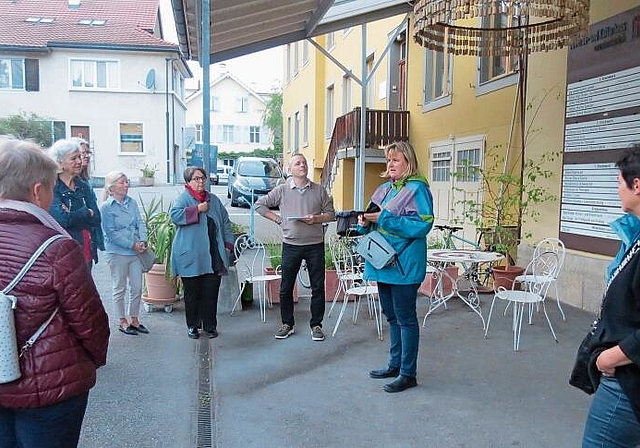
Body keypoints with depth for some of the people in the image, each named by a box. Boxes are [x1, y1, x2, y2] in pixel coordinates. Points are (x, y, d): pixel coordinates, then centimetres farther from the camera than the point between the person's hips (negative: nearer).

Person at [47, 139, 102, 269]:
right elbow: (62, 219, -20)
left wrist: (72, 215, -13)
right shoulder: (52, 188, -7)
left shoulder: (84, 187, 10)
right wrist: (87, 212, -6)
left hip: (86, 252, 6)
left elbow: (96, 218, 1)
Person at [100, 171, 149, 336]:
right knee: (119, 288, 8)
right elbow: (111, 233, -13)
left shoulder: (132, 202, 6)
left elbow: (140, 223, 5)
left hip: (136, 252, 5)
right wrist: (132, 245, -16)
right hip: (117, 253, -5)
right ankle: (123, 321, 21)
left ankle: (134, 319, 24)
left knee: (137, 288, 9)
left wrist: (142, 241, -12)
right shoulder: (106, 207, -9)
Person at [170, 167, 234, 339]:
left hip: (213, 257, 4)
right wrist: (197, 209, -17)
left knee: (211, 292, 5)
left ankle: (210, 325, 17)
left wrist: (228, 243, 9)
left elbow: (225, 223, 17)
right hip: (191, 258, -4)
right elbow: (174, 215, -18)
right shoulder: (183, 198, 0)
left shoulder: (214, 200, 14)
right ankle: (192, 325, 20)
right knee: (192, 293, 6)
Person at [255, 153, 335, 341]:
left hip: (315, 244, 0)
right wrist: (277, 218, -1)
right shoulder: (282, 190, 3)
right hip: (291, 245, 0)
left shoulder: (319, 190, 5)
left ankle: (316, 325, 18)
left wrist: (316, 218, -11)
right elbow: (260, 204, 9)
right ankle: (287, 324, 22)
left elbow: (331, 214, 7)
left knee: (318, 287, 4)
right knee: (286, 287, 6)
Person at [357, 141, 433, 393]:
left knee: (405, 318, 1)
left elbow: (423, 225, -20)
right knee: (392, 316, 17)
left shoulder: (417, 189, -9)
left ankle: (408, 374, 12)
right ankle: (395, 365, 30)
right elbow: (376, 226, 20)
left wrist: (385, 218, -21)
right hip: (383, 261, 8)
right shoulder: (385, 189, 14)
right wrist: (366, 223, -3)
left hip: (404, 264, -8)